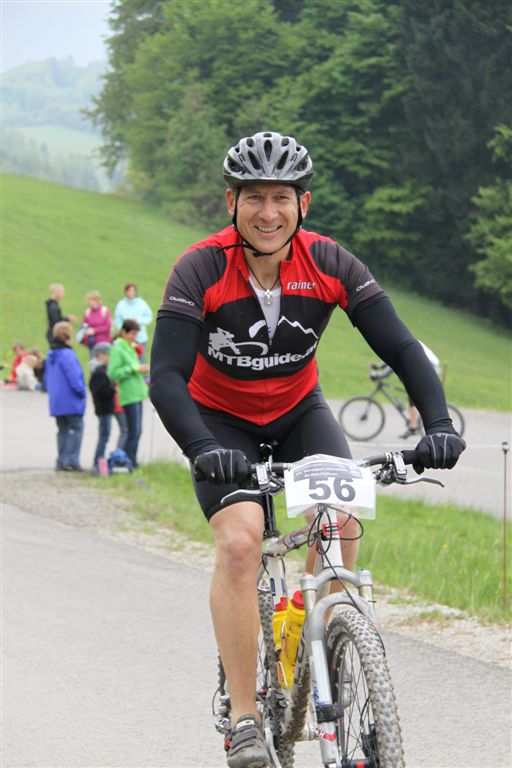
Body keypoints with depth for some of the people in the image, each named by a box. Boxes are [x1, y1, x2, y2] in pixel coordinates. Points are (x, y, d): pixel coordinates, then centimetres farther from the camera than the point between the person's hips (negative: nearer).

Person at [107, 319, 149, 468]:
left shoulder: (129, 347, 17)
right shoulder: (117, 349, -10)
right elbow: (112, 374, -18)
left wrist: (141, 368, 7)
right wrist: (134, 368, -19)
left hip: (137, 394, 9)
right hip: (129, 395, -9)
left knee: (136, 431, 9)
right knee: (134, 431, -10)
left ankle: (130, 462, 13)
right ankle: (128, 461, -6)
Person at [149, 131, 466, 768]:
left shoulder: (329, 264, -19)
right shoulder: (201, 270, -25)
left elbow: (401, 347, -20)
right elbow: (166, 376, -31)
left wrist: (438, 423, -36)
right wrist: (202, 450, -48)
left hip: (298, 411, 2)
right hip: (220, 418, -2)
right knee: (240, 540, -24)